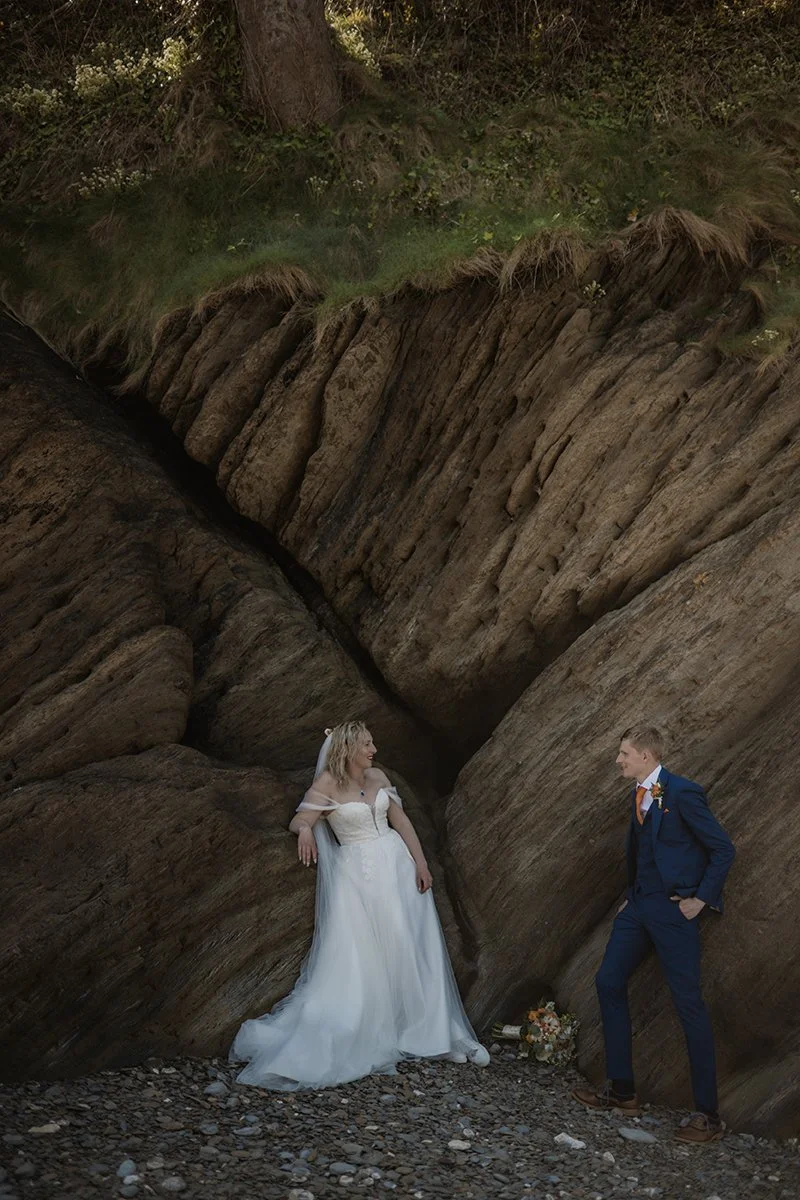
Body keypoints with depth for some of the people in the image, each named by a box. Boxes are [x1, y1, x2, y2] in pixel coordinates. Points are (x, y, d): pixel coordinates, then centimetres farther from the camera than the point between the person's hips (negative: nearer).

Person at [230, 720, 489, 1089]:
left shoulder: (377, 776, 6)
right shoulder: (327, 784, -8)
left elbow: (400, 821, 8)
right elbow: (299, 820, -14)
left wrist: (420, 863, 2)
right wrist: (304, 828, -38)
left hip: (396, 865, 5)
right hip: (356, 874, -5)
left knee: (412, 951, 9)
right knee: (357, 958, -6)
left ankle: (432, 1032, 21)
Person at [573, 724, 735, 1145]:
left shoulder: (683, 793, -15)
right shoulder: (640, 795, 10)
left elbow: (723, 849, -12)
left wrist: (701, 899, -13)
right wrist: (630, 895, 13)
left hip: (674, 909, -9)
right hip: (639, 905, 9)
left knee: (688, 1003, -6)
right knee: (608, 982, 9)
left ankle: (708, 1114, 2)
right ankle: (621, 1089, 19)